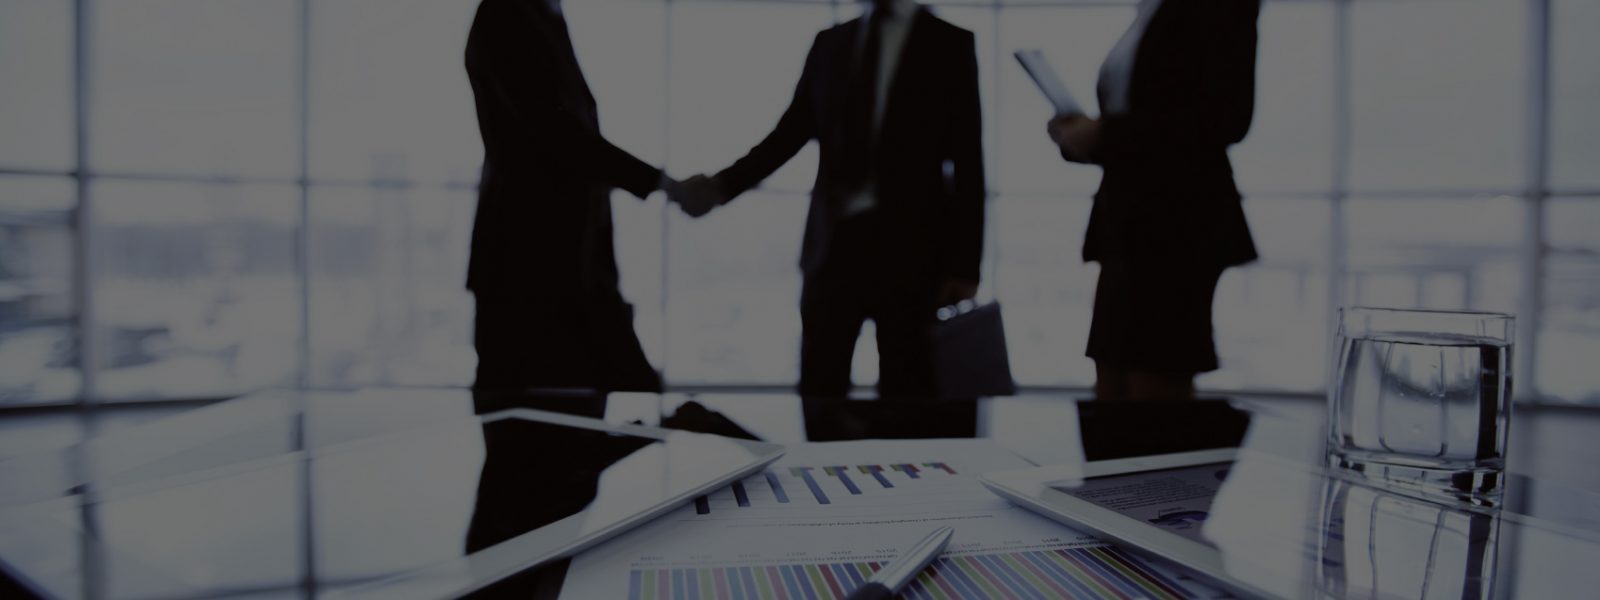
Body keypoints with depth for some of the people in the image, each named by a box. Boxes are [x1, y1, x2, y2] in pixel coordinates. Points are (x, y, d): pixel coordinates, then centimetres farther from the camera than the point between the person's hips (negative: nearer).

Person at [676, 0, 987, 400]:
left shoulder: (950, 43, 3)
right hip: (835, 239, 3)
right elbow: (790, 132, 10)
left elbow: (968, 164, 0)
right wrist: (723, 184, -5)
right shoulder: (829, 43, 13)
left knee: (905, 391, 4)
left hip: (908, 243, -3)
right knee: (818, 384, 5)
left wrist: (964, 267, -5)